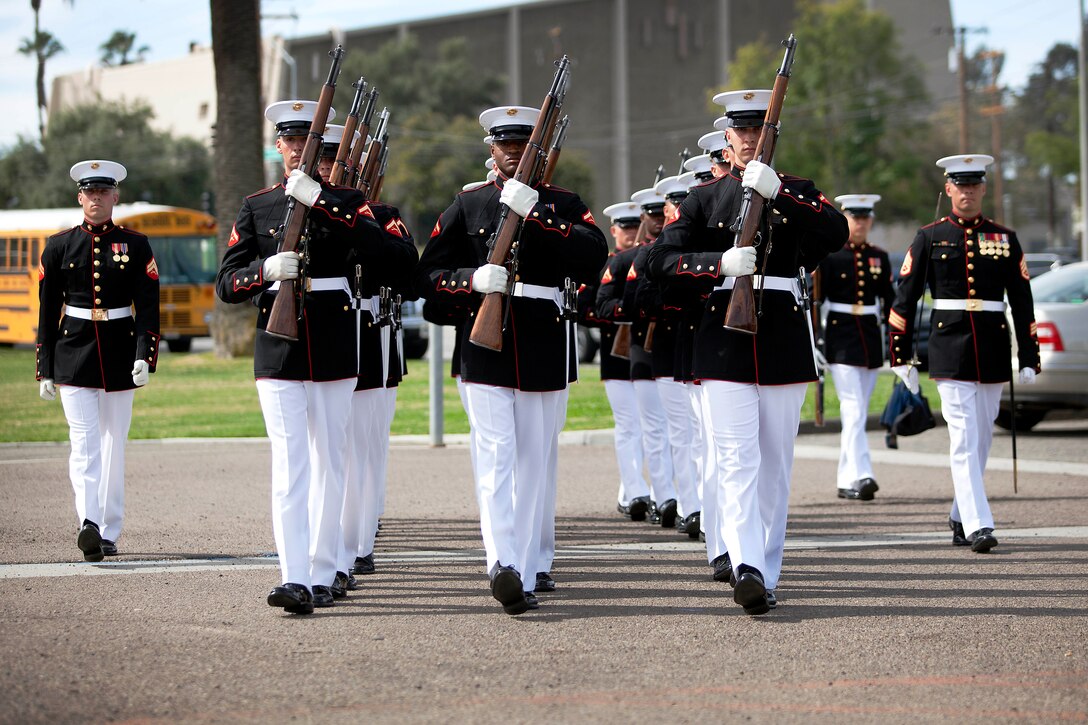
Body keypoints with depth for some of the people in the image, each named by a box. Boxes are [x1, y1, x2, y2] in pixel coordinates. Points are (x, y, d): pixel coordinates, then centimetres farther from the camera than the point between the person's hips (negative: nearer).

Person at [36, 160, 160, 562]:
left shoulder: (135, 245, 5)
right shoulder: (59, 246, 5)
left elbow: (148, 304, 0)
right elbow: (47, 311, 6)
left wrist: (144, 356, -13)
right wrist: (45, 369, 3)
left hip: (119, 356, 1)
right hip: (73, 353, -1)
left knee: (114, 443, 6)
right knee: (84, 439, -13)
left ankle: (109, 532, 13)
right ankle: (88, 523, -29)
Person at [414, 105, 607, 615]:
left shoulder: (563, 205, 10)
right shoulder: (467, 206, 11)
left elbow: (594, 257, -10)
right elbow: (428, 276, 7)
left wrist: (534, 214, -18)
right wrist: (473, 279, -14)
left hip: (545, 348, 1)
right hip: (484, 346, -1)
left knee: (535, 465, 4)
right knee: (494, 455, -14)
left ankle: (525, 574, 10)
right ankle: (501, 563, -27)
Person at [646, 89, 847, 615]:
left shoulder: (797, 193, 10)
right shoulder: (705, 199, 10)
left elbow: (836, 233, -11)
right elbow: (660, 261, 0)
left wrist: (777, 191, -21)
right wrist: (719, 264, -16)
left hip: (784, 342, 1)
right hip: (725, 340, -1)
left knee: (775, 464, 6)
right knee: (737, 460, -14)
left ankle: (766, 575, 13)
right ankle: (746, 567, -27)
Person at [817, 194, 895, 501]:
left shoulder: (879, 258, 10)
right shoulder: (828, 255, -3)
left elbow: (888, 302, 14)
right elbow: (815, 298, -4)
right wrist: (811, 341, -9)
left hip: (870, 338, 5)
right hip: (840, 337, -5)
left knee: (858, 412, 9)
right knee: (853, 409, -15)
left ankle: (846, 481, 16)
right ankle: (861, 476, -22)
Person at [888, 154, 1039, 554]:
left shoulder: (1005, 239, 8)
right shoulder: (930, 237, 3)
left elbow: (1022, 301, 9)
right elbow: (905, 297, 3)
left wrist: (1028, 358, 4)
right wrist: (901, 356, 0)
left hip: (992, 351, 3)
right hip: (950, 351, -3)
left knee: (981, 439, 10)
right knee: (964, 438, -12)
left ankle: (961, 516, 25)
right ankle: (978, 526, -17)